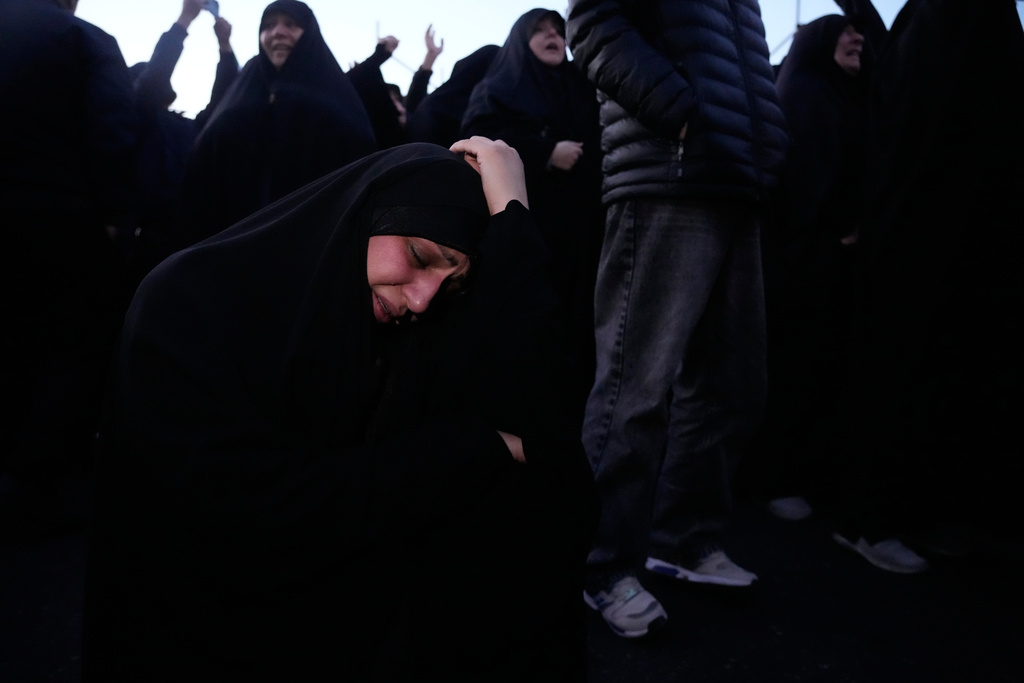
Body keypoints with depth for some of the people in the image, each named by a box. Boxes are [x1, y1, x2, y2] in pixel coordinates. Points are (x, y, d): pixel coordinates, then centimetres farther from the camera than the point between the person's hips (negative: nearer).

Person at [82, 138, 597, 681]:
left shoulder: (414, 334, -3)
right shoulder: (192, 303, -16)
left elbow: (521, 424, -19)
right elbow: (259, 518, -26)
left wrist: (511, 216, -19)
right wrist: (476, 451, -20)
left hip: (355, 622, 5)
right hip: (195, 637, -4)